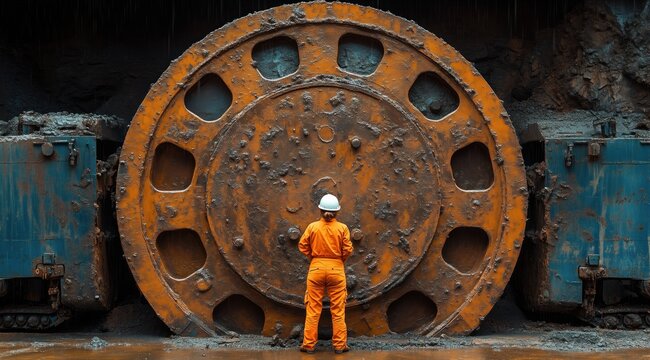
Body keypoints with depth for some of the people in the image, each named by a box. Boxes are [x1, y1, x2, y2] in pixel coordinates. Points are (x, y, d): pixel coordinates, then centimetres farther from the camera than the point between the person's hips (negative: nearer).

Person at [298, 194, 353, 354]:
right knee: (338, 310, 7)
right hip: (336, 269, 0)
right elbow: (348, 249, -6)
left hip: (316, 268, 1)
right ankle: (339, 345, 9)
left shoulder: (312, 227, -5)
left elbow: (302, 246, -3)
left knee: (313, 309, 7)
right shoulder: (342, 228, -6)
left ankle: (309, 344, 9)